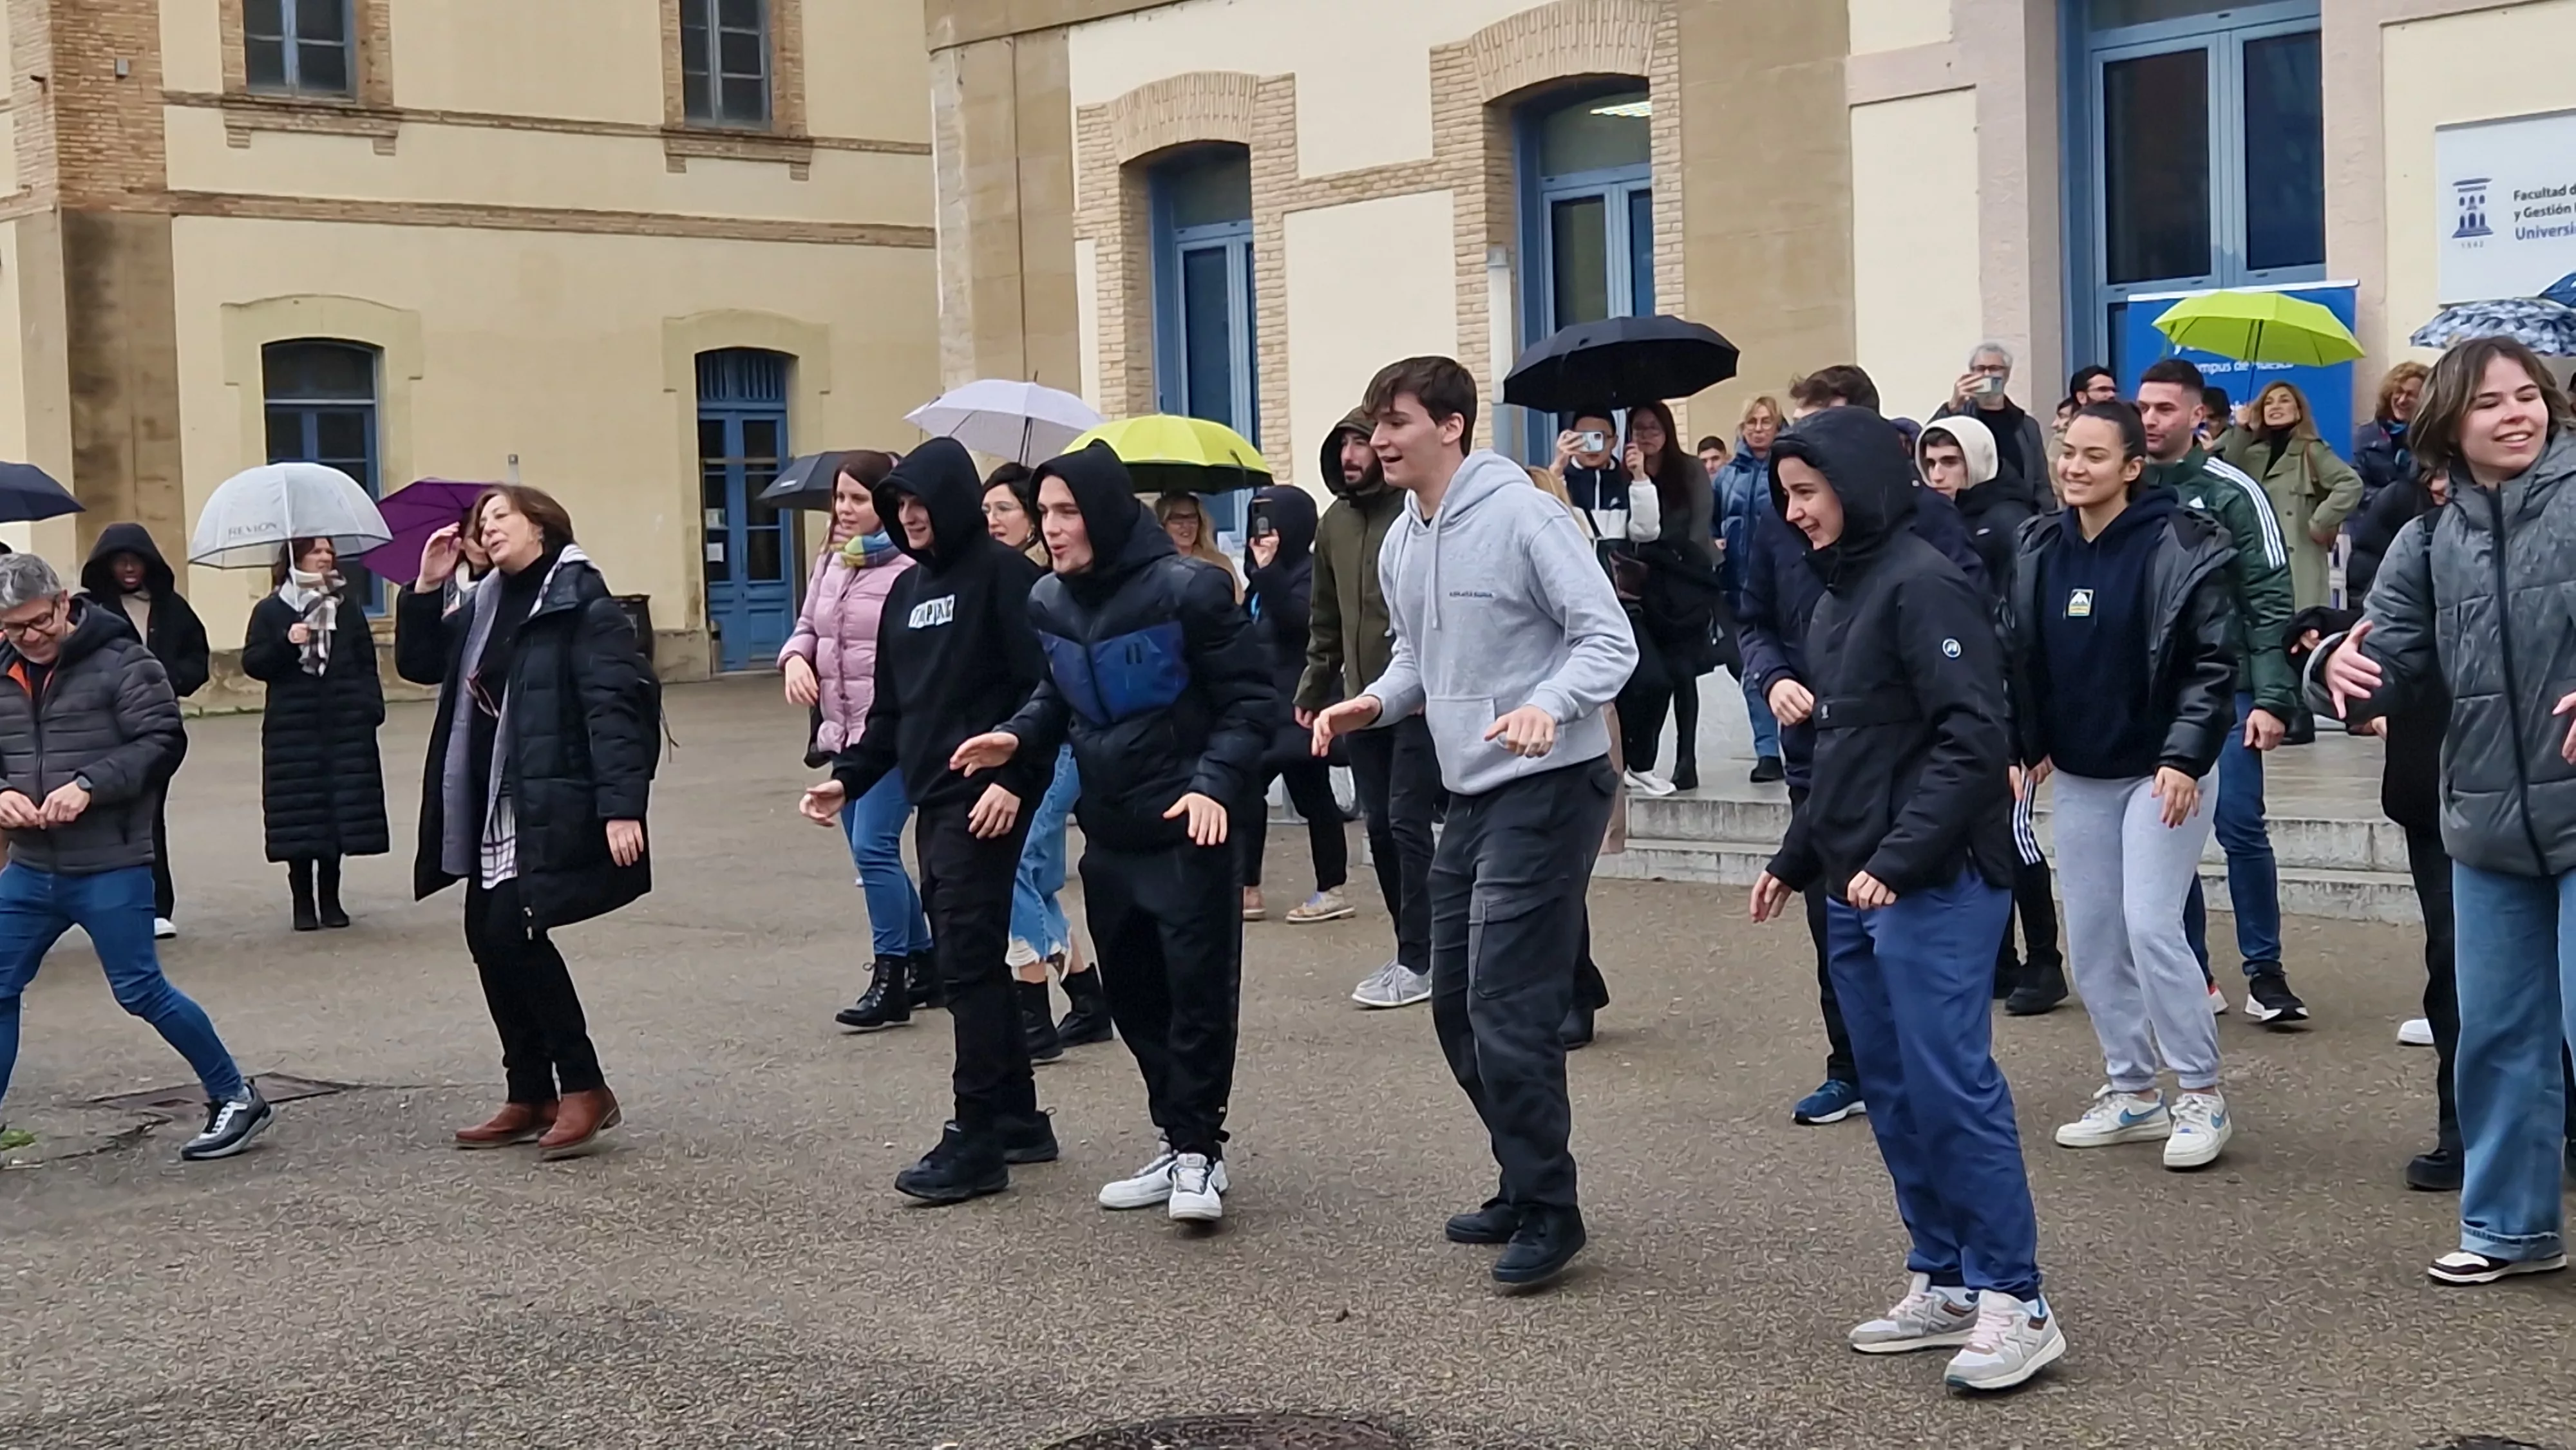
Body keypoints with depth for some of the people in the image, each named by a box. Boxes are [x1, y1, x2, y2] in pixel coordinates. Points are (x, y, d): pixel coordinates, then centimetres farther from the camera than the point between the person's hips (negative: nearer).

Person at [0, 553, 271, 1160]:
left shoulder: (121, 661, -8)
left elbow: (160, 740, -12)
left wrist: (89, 785, -23)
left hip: (111, 867, -6)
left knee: (140, 990, -2)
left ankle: (236, 1098, 13)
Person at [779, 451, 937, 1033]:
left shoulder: (910, 567, -15)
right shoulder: (830, 561, 12)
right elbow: (808, 625, 21)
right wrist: (795, 659, 2)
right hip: (843, 732, 9)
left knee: (873, 848, -12)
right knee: (873, 852, 14)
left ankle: (890, 980, -3)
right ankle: (922, 963, 27)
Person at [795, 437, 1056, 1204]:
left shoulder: (1003, 575, -8)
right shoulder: (907, 590, 17)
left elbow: (1041, 690, -14)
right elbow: (892, 707, 20)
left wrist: (1013, 780, -22)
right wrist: (848, 777, 9)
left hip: (987, 803, -8)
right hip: (931, 802, 8)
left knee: (968, 963, -9)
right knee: (970, 962, 11)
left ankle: (975, 1140, -7)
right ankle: (1017, 1119, 19)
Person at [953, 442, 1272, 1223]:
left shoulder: (1185, 589, -14)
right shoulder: (1049, 601, 5)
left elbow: (1248, 700, -10)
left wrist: (1215, 783, -23)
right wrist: (1016, 737, -1)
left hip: (1187, 832, -7)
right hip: (1108, 835, 7)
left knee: (1199, 993, -3)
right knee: (1135, 998, 12)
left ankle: (1198, 1149, 7)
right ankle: (1177, 1144, 23)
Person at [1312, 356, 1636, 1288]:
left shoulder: (1522, 516, -16)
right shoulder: (1401, 546, 9)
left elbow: (1608, 638, -18)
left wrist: (1548, 705, -35)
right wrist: (1375, 702, 2)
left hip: (1548, 787, -9)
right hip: (1469, 792, 9)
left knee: (1508, 1006, -11)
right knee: (1457, 1006, 14)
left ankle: (1549, 1210, 1)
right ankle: (1527, 1183, 28)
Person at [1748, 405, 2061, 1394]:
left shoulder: (1923, 584, -12)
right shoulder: (1840, 592, 16)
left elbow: (1974, 739, -18)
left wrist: (1900, 856, -23)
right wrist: (1798, 858, 20)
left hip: (1934, 886, -9)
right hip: (1858, 890, 9)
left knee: (1951, 1084, -10)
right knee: (1896, 1092, 10)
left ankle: (2016, 1303, -5)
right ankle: (1944, 1283, 18)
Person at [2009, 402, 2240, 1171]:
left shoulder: (2179, 545, -13)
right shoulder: (2038, 549, 4)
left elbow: (2214, 662, -14)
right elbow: (2025, 659, 13)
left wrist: (2185, 758, -21)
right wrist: (2026, 746, 6)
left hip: (2163, 772, -6)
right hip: (2078, 776, 6)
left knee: (2151, 927, -12)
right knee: (2092, 940, 8)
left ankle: (2202, 1098, 0)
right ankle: (2134, 1093, 21)